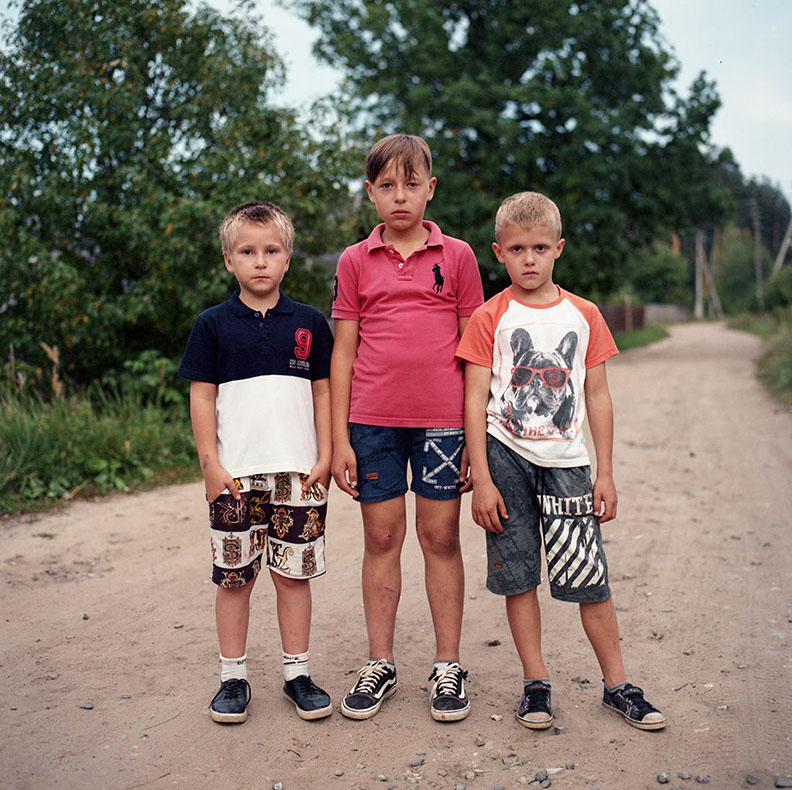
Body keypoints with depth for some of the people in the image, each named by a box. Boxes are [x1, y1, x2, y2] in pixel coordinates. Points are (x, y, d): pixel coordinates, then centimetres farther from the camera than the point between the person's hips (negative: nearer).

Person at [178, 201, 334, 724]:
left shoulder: (309, 323, 6)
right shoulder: (213, 325, 3)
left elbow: (323, 392, 8)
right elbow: (202, 396, 3)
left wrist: (325, 457, 1)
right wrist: (211, 463, -4)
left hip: (297, 471, 1)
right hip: (234, 474, 0)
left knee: (294, 573, 7)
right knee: (234, 577, 7)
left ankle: (297, 673, 21)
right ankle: (233, 677, 21)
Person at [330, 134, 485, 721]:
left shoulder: (456, 256, 5)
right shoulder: (355, 262, 8)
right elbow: (343, 352, 7)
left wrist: (478, 438, 1)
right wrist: (340, 439, 2)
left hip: (442, 418, -1)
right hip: (373, 419, 1)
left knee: (441, 536, 6)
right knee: (381, 536, 7)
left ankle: (448, 667, 19)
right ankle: (380, 665, 21)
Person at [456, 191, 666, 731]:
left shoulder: (584, 315, 7)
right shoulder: (490, 318, 0)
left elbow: (598, 397, 9)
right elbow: (475, 400, -3)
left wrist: (606, 474, 6)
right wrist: (481, 479, -8)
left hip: (566, 460, 1)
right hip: (507, 459, -1)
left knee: (591, 576, 2)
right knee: (518, 575, 4)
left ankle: (617, 684, 17)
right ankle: (536, 683, 18)